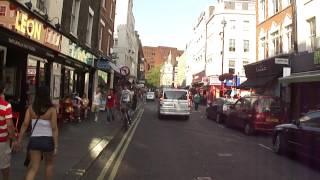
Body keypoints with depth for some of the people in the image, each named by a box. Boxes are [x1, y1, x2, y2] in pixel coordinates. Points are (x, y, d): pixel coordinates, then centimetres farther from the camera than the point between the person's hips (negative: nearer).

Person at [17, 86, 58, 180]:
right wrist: (56, 146, -10)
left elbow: (25, 124, -6)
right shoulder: (52, 109, -10)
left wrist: (19, 140, 0)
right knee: (49, 164, 21)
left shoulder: (31, 108, -1)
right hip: (48, 140, -2)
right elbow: (54, 128, -13)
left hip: (34, 140, 2)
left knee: (34, 167, 8)